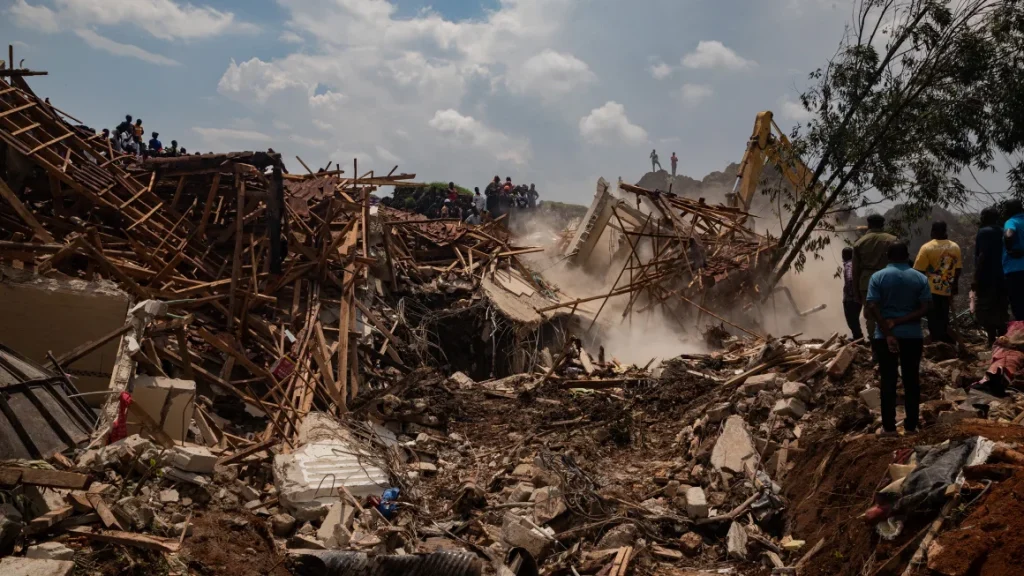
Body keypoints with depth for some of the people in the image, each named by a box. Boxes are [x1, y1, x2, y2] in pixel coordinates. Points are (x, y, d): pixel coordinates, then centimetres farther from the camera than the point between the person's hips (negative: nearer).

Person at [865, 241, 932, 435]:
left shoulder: (878, 277, -4)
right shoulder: (920, 278, 2)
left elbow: (872, 308, -14)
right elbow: (926, 308, -7)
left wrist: (888, 333, -14)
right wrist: (899, 321, -9)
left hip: (885, 336, -1)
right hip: (913, 336, 1)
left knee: (888, 381, 5)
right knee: (912, 381, 9)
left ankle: (889, 426, 8)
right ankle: (911, 426, 13)